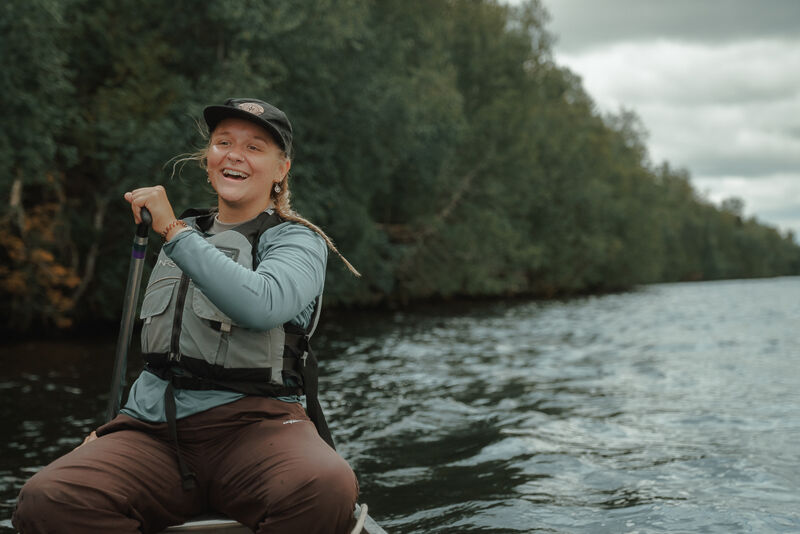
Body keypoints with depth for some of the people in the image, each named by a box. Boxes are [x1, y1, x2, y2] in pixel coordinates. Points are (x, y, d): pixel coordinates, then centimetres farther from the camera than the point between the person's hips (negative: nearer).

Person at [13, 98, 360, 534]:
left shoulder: (297, 241, 3)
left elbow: (261, 306, -22)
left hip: (252, 423, -4)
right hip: (155, 428, 4)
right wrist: (112, 427, 21)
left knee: (327, 488, -39)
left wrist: (173, 231, -15)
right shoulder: (183, 236, 21)